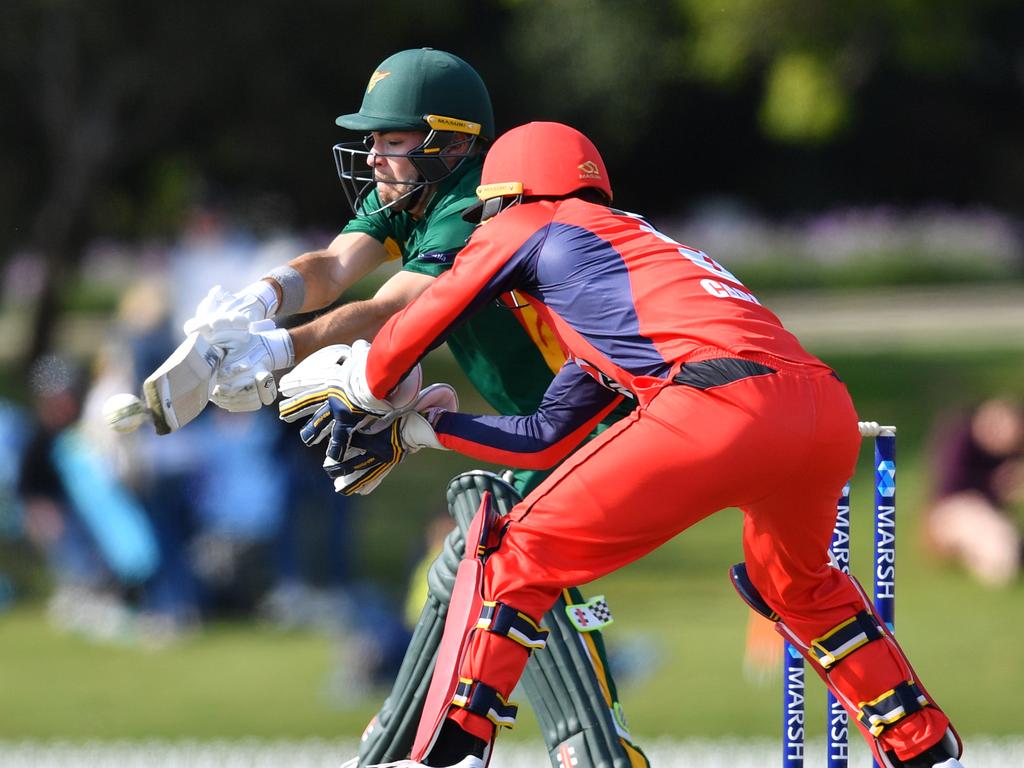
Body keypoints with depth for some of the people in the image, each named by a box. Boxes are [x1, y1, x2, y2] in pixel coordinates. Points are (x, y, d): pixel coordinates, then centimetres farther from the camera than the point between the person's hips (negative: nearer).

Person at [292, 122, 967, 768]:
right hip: (831, 413, 8)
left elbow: (416, 329, 23)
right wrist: (412, 429, 47)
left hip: (718, 407, -8)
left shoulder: (530, 226, 19)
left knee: (514, 559, 6)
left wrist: (362, 396, 42)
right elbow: (545, 440, 42)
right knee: (796, 583, 36)